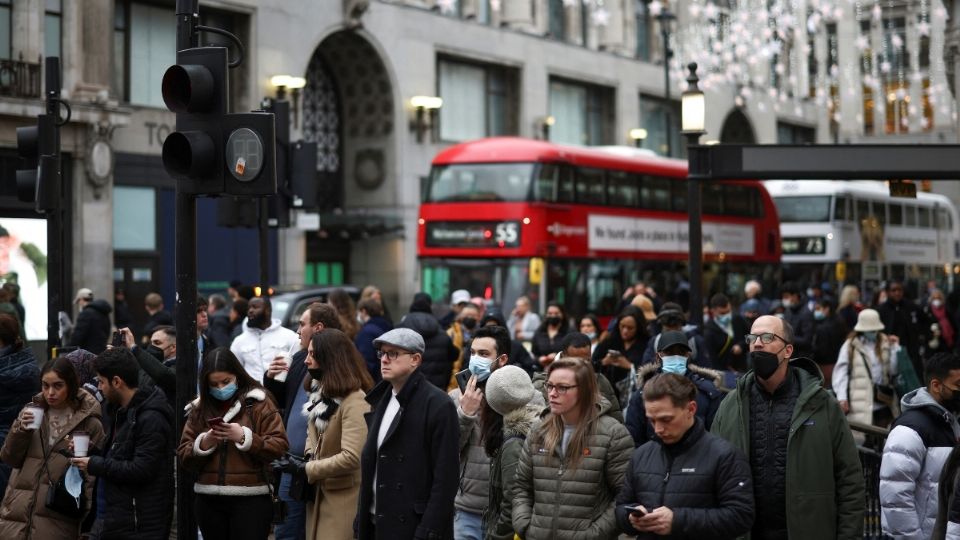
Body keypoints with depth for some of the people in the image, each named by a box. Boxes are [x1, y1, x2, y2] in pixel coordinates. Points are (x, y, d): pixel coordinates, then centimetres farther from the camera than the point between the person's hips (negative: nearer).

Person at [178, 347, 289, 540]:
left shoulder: (258, 403, -1)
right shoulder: (199, 408, 11)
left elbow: (280, 447, -9)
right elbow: (184, 456, 8)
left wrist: (244, 437, -20)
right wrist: (204, 443, -12)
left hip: (250, 501, -5)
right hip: (209, 502, 5)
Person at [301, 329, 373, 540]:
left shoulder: (355, 400, -19)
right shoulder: (321, 392, 13)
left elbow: (351, 458, -26)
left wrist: (307, 470, -18)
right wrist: (308, 457, 2)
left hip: (343, 498, -9)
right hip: (319, 494, 9)